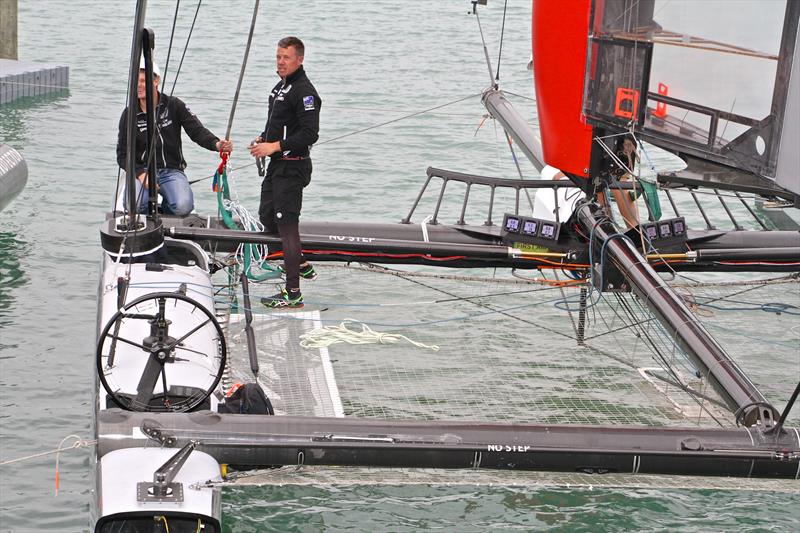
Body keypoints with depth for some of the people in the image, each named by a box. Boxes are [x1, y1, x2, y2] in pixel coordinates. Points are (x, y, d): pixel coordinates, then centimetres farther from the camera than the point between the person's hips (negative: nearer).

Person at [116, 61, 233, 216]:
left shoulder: (174, 105, 2)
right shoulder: (129, 114, 3)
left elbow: (197, 131, -4)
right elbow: (123, 154, 4)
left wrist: (216, 144, -27)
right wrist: (141, 174, -15)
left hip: (172, 171, 0)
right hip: (142, 171, 0)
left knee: (183, 207, -28)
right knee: (134, 205, -31)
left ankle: (166, 204, 8)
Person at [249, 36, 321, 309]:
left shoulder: (304, 91, -15)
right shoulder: (280, 87, 16)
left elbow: (309, 134, -22)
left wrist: (275, 146, -22)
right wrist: (262, 139, 9)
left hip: (292, 168, -10)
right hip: (276, 166, 10)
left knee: (287, 224, -10)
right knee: (267, 217, 18)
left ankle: (293, 293, -7)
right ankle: (301, 266, 34)